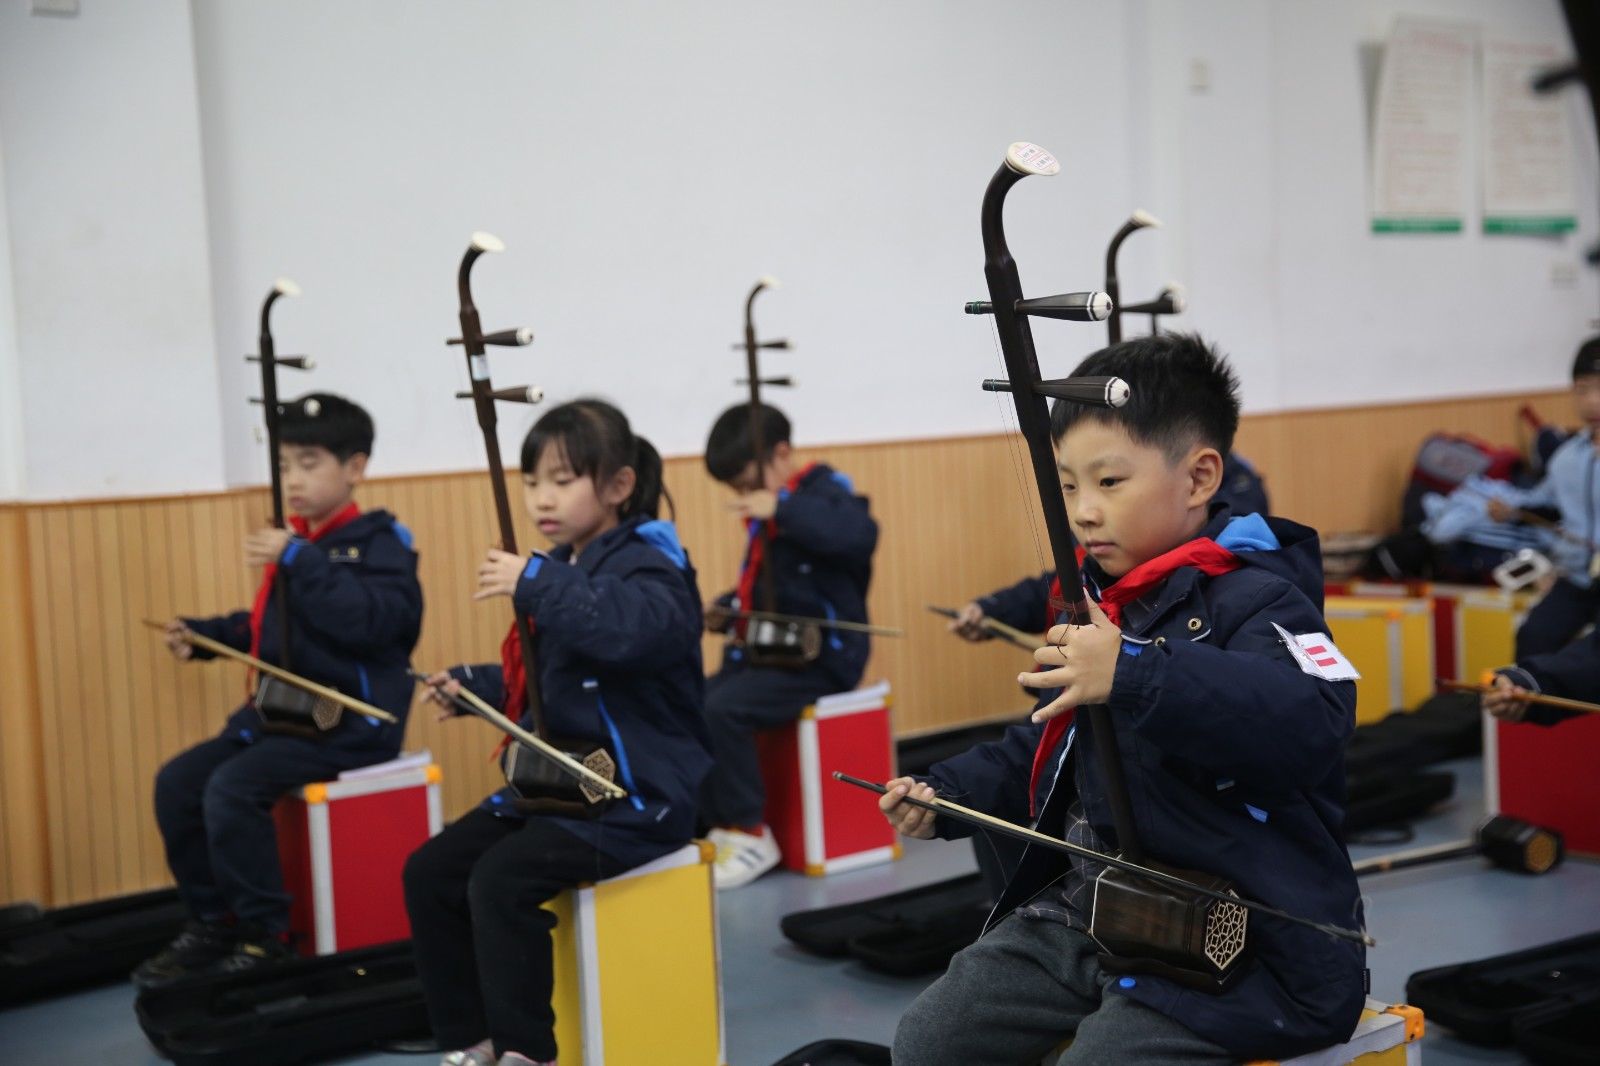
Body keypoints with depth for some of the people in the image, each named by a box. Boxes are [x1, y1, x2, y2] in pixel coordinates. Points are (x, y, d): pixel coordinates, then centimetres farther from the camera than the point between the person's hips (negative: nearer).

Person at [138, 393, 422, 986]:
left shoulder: (379, 541, -10)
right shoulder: (297, 542, 14)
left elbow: (373, 621, -28)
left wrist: (299, 561, -27)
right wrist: (203, 635, 13)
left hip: (351, 719, -9)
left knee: (233, 787, -25)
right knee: (177, 782, 0)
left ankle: (264, 936, -10)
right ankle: (211, 924, 12)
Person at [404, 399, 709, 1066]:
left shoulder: (646, 564, -13)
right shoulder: (560, 570, 13)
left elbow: (637, 630, -39)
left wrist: (535, 584, -37)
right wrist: (474, 686, 12)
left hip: (635, 796, -9)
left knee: (501, 880, -26)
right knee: (430, 871, -1)